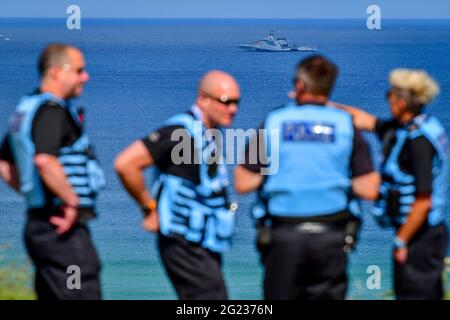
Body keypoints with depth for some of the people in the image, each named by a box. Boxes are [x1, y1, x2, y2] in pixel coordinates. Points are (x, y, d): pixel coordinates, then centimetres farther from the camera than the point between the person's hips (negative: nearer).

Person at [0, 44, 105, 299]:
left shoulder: (26, 108, 16)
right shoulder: (52, 110, -15)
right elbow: (45, 161, -31)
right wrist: (72, 201, -22)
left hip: (38, 223, 10)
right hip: (65, 229, -10)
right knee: (83, 295, -9)